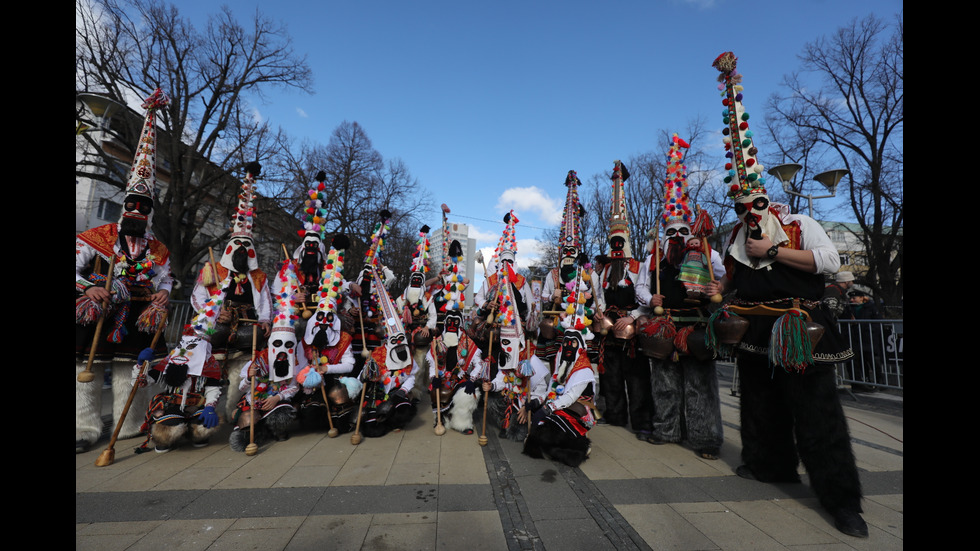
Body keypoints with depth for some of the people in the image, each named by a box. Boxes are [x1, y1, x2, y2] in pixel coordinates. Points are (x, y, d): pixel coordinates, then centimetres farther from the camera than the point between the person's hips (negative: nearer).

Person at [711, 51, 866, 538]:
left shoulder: (800, 224, 0)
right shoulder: (737, 236, 14)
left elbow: (830, 261, -13)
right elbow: (732, 277, 22)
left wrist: (773, 251, -16)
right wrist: (716, 292, 3)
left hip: (797, 328, -6)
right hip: (755, 328, 6)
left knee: (815, 408, -4)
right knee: (761, 400, 14)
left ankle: (841, 498, 9)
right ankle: (770, 464, 31)